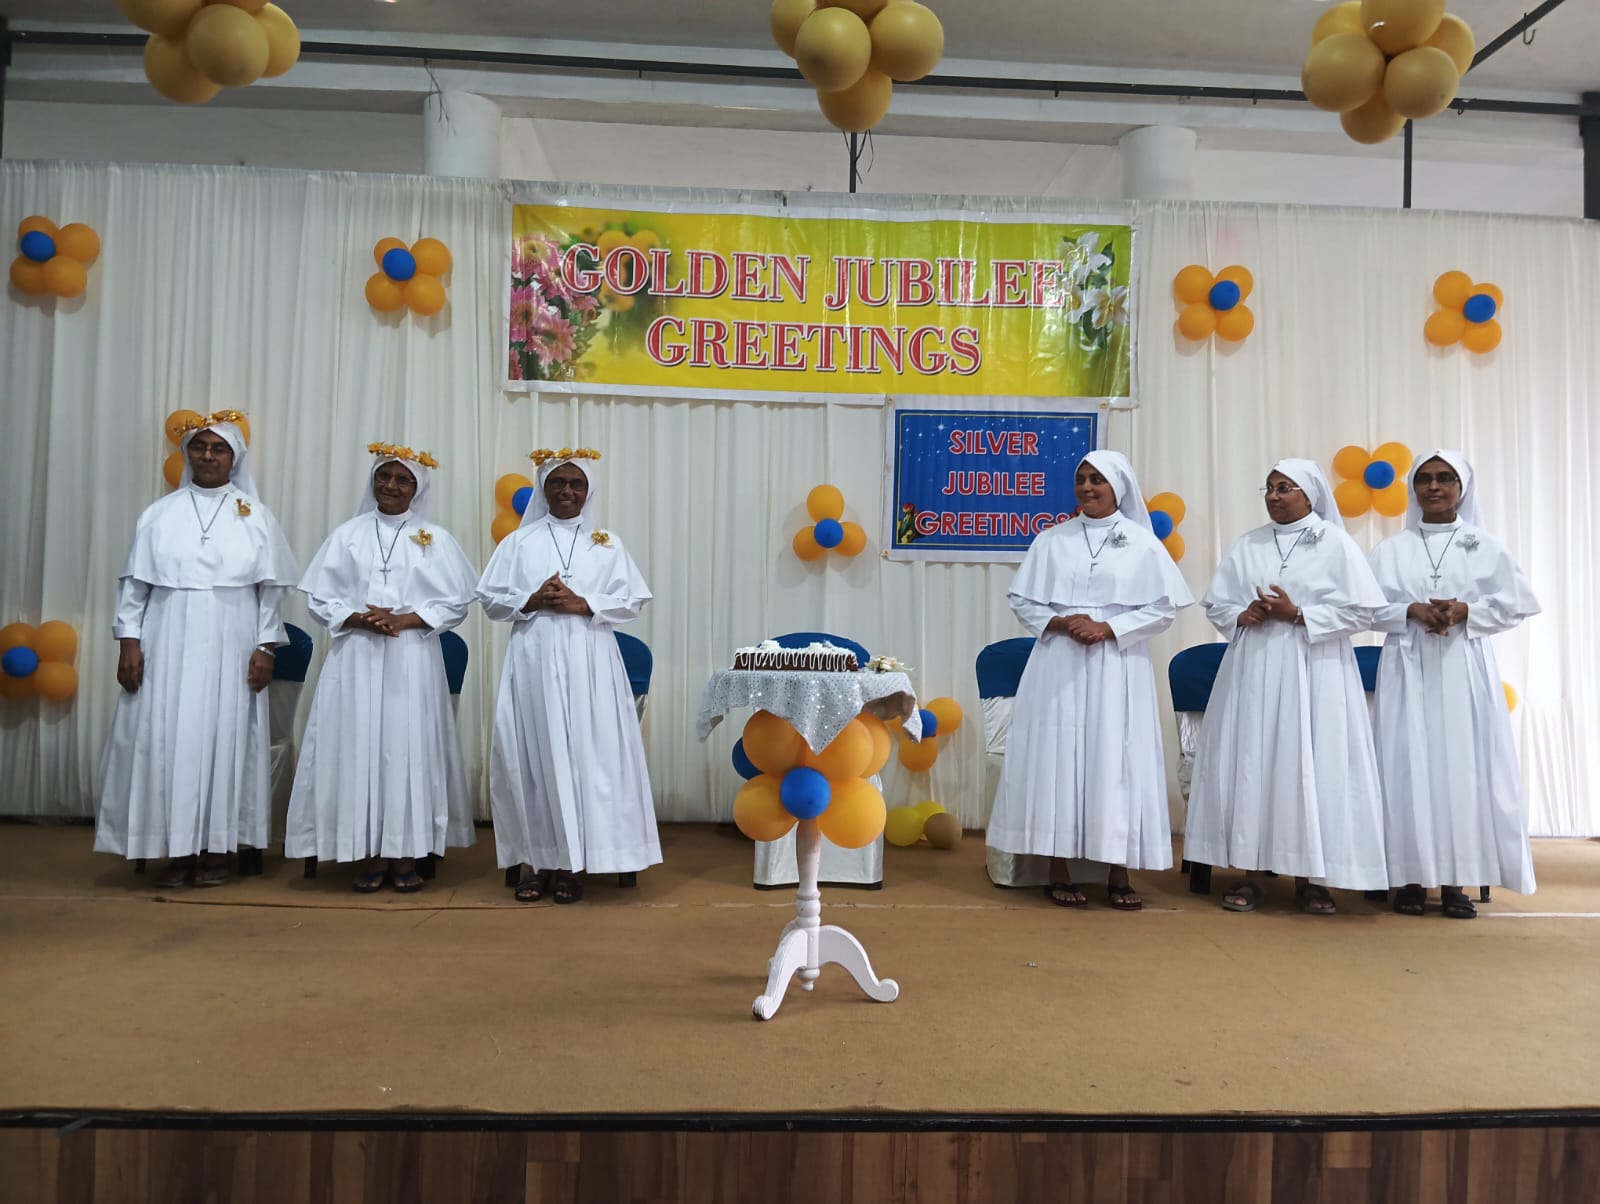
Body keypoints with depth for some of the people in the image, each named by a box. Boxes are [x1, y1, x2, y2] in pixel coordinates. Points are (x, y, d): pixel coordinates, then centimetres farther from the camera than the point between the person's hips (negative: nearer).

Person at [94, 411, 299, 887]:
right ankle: (176, 850, 9)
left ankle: (215, 849, 10)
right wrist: (130, 641, -3)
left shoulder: (256, 516, 6)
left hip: (230, 648, -1)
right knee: (166, 740, 0)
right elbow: (135, 583, 6)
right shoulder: (159, 514, 8)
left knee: (224, 738, 1)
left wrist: (265, 647, -3)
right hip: (169, 646, 1)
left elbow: (271, 589, 3)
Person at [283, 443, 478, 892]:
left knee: (409, 749, 0)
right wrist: (358, 619, -11)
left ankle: (406, 854, 8)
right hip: (357, 658, 1)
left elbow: (455, 602, 0)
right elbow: (319, 597, 6)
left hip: (412, 660, -1)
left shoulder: (435, 539, 5)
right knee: (360, 749, 0)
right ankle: (371, 854, 9)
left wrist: (405, 620, -12)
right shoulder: (347, 534, 8)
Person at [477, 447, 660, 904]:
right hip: (534, 659, 1)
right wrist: (531, 601, -10)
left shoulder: (607, 543, 9)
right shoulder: (519, 541, 9)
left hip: (588, 662, 0)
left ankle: (575, 864, 7)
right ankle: (539, 861, 10)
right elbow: (490, 599, 6)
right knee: (534, 754, 1)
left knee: (587, 755, -2)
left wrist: (585, 605, -10)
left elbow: (634, 601, 4)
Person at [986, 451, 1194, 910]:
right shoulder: (1051, 540, 6)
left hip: (1117, 668, -1)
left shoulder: (1143, 543, 2)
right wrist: (1060, 624, -11)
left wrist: (1109, 628, -12)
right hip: (1058, 664, 1)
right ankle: (1059, 873, 9)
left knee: (1117, 761, 0)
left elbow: (1164, 608, -1)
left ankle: (1119, 876, 11)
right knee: (1056, 758, 0)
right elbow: (1022, 600, 6)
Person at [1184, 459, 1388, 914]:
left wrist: (1298, 614, -14)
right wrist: (1244, 616, -10)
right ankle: (1253, 873, 10)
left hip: (1313, 671, -3)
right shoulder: (1246, 546, 10)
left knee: (1310, 766, -1)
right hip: (1253, 668, 3)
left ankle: (1308, 877, 10)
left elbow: (1361, 611, -6)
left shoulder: (1336, 543, 0)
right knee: (1251, 763, 2)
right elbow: (1215, 604, 10)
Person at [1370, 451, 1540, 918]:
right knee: (1409, 767, -2)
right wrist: (1411, 611, -14)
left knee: (1464, 767, -1)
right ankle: (1412, 876, 4)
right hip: (1408, 670, 0)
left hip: (1465, 669, 0)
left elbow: (1518, 603, 3)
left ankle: (1456, 880, 7)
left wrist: (1466, 611, -12)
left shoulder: (1485, 546, 7)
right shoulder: (1391, 549, 7)